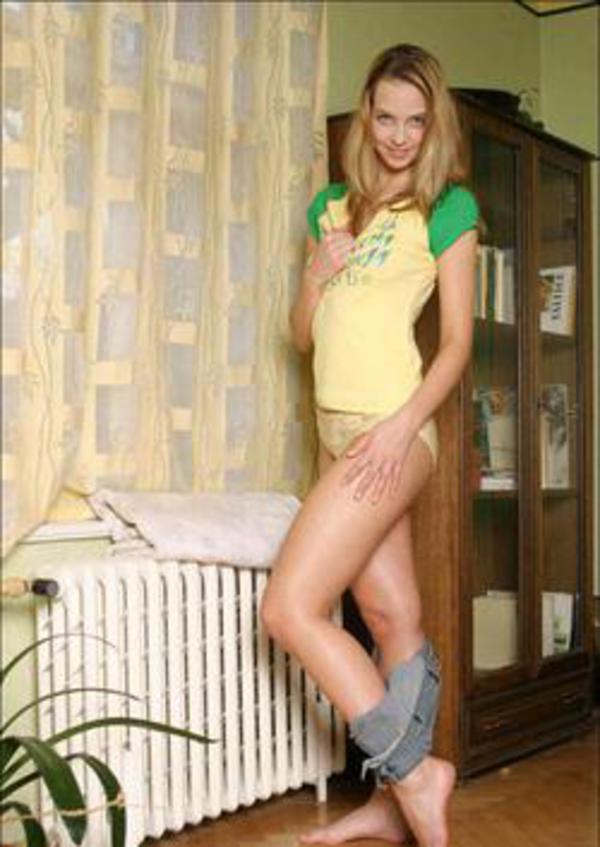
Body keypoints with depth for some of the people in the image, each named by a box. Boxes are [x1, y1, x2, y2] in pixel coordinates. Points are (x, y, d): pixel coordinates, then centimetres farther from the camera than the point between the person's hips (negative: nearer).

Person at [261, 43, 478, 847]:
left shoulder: (448, 207, 0)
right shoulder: (332, 204, 17)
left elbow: (458, 341, -5)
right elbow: (302, 334, 17)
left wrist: (401, 426, -18)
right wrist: (318, 274, -2)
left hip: (390, 432, -6)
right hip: (338, 430, 6)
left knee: (291, 609, -12)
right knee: (393, 620, 10)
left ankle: (410, 775, -1)